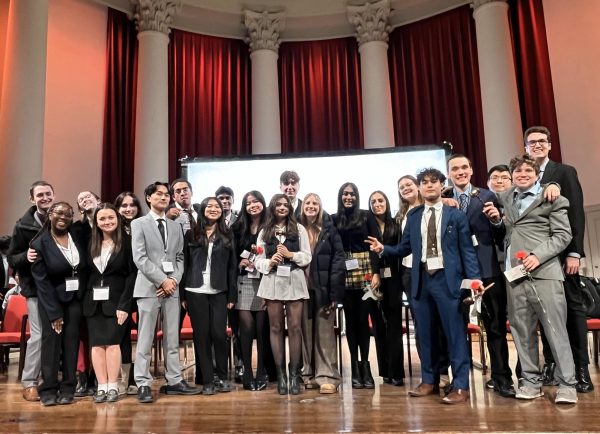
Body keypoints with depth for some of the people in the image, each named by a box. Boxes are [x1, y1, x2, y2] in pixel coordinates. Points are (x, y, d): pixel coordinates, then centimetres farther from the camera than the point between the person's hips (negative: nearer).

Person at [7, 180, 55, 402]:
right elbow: (11, 258, 0)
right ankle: (29, 383, 12)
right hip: (36, 288, -2)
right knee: (39, 335, -3)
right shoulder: (23, 226, -1)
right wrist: (25, 257, -19)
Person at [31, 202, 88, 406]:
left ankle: (67, 388, 10)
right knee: (51, 340, -2)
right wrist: (54, 312, -12)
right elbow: (42, 281, -9)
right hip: (52, 299, -2)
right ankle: (49, 389, 7)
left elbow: (86, 268, 9)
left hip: (76, 298, 3)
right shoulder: (39, 243, -7)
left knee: (71, 342, 3)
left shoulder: (78, 238, 2)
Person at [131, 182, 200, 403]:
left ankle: (174, 381, 15)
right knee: (145, 339, 0)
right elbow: (140, 258, -7)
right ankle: (143, 384, 7)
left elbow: (180, 258, 12)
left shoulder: (175, 226, 17)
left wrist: (174, 280, -5)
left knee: (172, 339, 8)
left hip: (172, 288, 4)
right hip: (149, 288, -4)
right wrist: (162, 281, -12)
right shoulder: (139, 224, 3)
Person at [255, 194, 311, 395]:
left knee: (295, 327, -3)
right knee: (276, 327, 4)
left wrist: (290, 254, -11)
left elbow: (307, 257, 4)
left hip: (294, 281, -1)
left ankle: (294, 374, 5)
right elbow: (258, 261, 6)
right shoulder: (264, 232, 11)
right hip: (272, 282, 1)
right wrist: (270, 261, -13)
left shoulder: (299, 229, 8)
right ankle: (280, 374, 12)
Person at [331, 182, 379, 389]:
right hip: (344, 275, 1)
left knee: (363, 318, -1)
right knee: (351, 319, 5)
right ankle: (355, 367, 13)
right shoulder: (333, 219, 7)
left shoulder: (366, 216, 5)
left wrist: (376, 272, -9)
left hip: (365, 271, -1)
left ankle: (365, 366, 8)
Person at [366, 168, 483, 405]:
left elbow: (467, 249, -1)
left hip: (447, 279, -4)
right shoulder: (413, 216, 13)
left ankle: (460, 386, 7)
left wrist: (475, 278, -11)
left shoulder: (456, 214, 3)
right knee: (425, 332, 11)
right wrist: (383, 249, -6)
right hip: (422, 280, 4)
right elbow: (405, 247, 10)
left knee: (455, 332, -1)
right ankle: (429, 381, 25)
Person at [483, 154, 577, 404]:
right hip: (514, 273, 4)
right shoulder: (505, 198, 16)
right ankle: (531, 380, 18)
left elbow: (563, 234, -2)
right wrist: (497, 221, 3)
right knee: (522, 330, 7)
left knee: (555, 329, -2)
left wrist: (538, 256, -15)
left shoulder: (551, 198, 4)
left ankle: (567, 383, 8)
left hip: (544, 271, -4)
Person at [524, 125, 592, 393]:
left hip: (561, 252, -3)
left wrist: (574, 252, -12)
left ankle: (580, 368, 9)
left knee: (572, 307, 3)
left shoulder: (565, 172, 3)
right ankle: (551, 364, 14)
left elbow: (576, 213, -4)